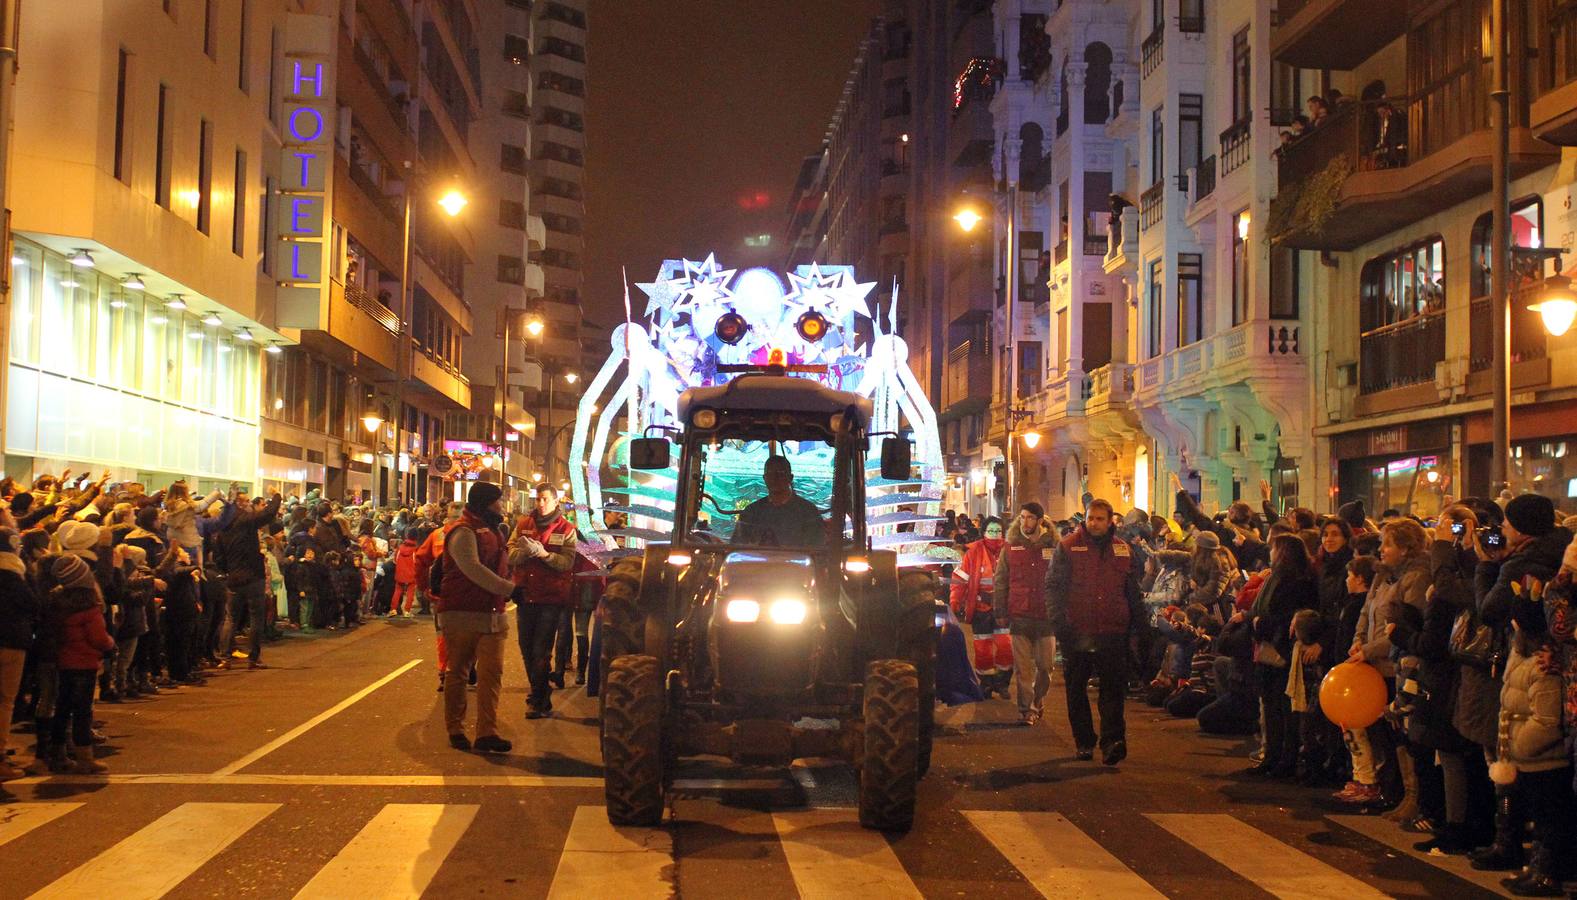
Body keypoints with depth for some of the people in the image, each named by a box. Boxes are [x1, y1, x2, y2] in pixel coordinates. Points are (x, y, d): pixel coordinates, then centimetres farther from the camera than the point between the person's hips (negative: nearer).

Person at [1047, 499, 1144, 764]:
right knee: (1076, 689, 7)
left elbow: (1133, 590, 20)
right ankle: (1083, 741, 18)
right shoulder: (1068, 546, 2)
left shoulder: (1123, 550, 12)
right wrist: (1059, 620, -10)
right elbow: (1053, 585, -1)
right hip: (1077, 631, -1)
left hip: (1113, 632, 1)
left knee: (1113, 687, -8)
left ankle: (1112, 740, -11)